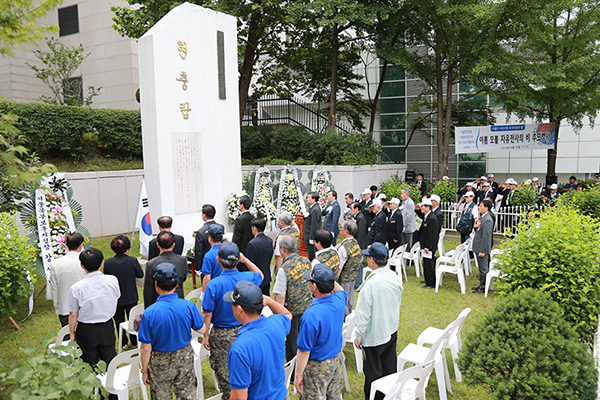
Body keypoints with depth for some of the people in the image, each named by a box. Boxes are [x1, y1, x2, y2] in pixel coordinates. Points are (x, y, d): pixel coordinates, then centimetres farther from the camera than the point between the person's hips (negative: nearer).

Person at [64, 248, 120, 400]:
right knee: (110, 361, 19)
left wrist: (72, 333, 4)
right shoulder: (112, 281, -15)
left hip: (86, 331, -2)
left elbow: (73, 314, -11)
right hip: (107, 328, 2)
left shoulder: (77, 288, -21)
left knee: (90, 366, 17)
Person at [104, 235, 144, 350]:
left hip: (115, 298, 0)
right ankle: (135, 342, 30)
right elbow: (140, 274, -6)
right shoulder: (133, 261, -20)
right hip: (131, 297, 0)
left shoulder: (108, 262, -17)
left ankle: (124, 343, 28)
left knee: (119, 320, 18)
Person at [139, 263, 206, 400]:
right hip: (184, 358, 2)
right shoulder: (188, 306, -19)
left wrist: (144, 370, 0)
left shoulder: (150, 313, -25)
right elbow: (202, 329, -3)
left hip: (160, 362, -2)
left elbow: (146, 348, -16)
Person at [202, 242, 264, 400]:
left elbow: (207, 314, -15)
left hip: (221, 334, -3)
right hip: (243, 332, 4)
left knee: (223, 371, 14)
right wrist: (245, 259, 5)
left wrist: (205, 334, -2)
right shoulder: (247, 278, -13)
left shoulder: (214, 284, -22)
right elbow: (260, 274, 13)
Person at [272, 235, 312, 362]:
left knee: (291, 343, 12)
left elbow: (281, 296, -21)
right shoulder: (306, 261, -3)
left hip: (292, 311, -6)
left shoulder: (284, 269, -23)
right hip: (308, 307, 6)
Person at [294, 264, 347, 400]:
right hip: (338, 360, 6)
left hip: (318, 367, -6)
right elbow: (341, 290, 15)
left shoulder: (311, 315, -33)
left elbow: (304, 351, -24)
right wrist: (329, 278, 6)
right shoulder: (339, 300, -15)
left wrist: (298, 376, -11)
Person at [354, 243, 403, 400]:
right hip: (392, 331, 7)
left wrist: (358, 337, -9)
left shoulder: (370, 284, -28)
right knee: (389, 369, 23)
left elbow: (364, 315, -22)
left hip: (374, 337, -7)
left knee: (373, 373, 11)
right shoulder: (396, 278, -6)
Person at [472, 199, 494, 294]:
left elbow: (486, 236, -22)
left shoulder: (487, 220, -21)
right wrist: (476, 227, -6)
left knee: (483, 268, 2)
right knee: (481, 268, 19)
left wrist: (482, 250, -21)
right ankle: (481, 285, 30)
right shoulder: (482, 218, 10)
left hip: (482, 249, -10)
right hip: (478, 248, 10)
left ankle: (483, 287, 12)